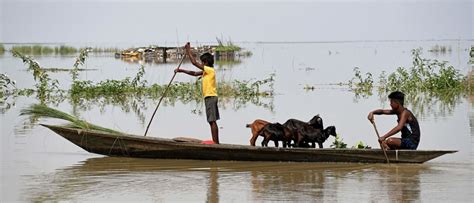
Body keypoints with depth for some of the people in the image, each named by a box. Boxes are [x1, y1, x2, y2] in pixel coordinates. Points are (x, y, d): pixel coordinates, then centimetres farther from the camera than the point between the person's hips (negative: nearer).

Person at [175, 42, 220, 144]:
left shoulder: (209, 70, -10)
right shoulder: (206, 71, 16)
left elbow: (194, 62, -14)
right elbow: (194, 73, 23)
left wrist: (188, 51, -7)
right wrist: (181, 70, 18)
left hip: (210, 97, -10)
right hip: (209, 97, 10)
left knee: (212, 121, -11)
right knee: (212, 121, 10)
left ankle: (216, 143, -14)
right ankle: (215, 142, 12)